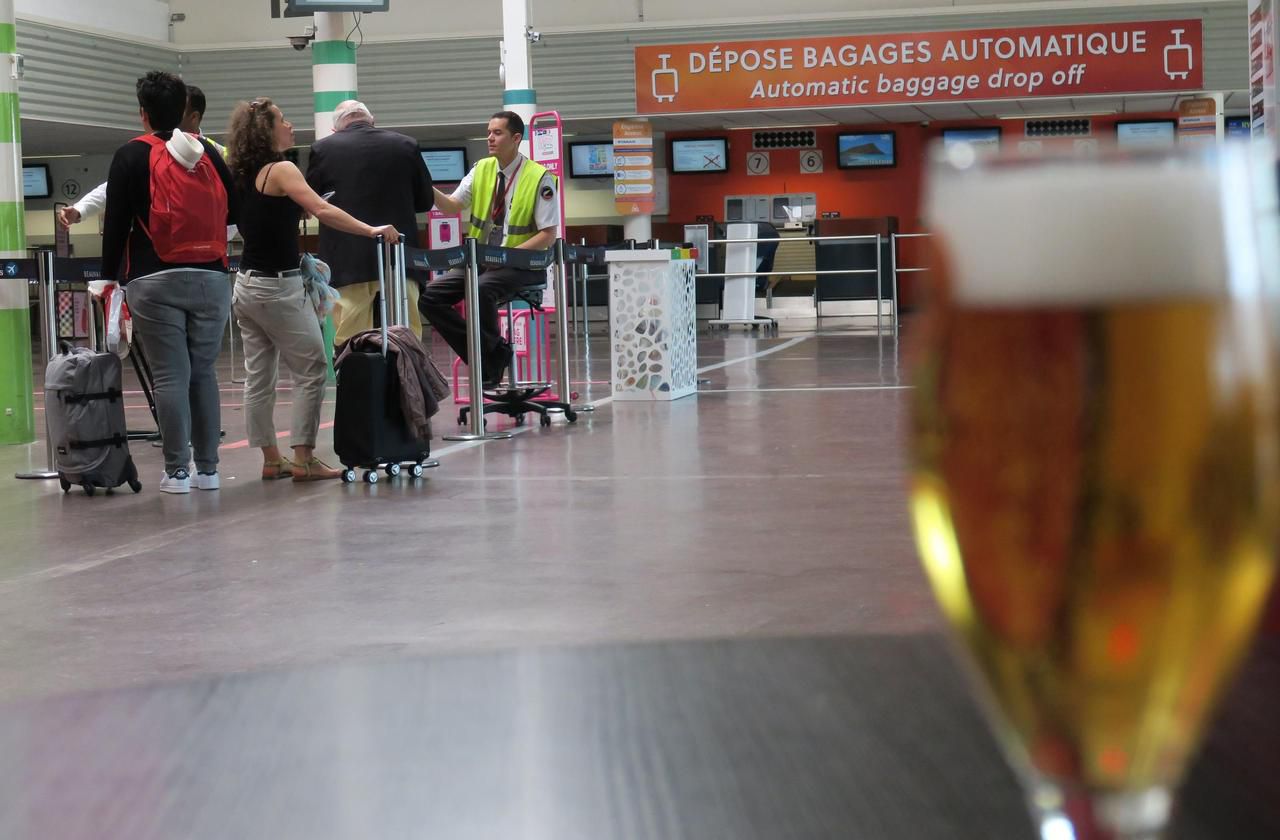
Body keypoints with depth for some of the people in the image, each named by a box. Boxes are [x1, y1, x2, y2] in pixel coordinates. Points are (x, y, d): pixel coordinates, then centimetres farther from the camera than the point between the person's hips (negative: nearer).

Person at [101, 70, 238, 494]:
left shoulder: (132, 156, -1)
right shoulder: (208, 154, 10)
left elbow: (116, 223, -3)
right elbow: (232, 212, 15)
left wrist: (109, 276, 5)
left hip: (156, 282, -3)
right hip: (211, 279, 3)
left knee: (170, 375, -1)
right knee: (204, 372, 10)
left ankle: (177, 471, -1)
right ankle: (208, 468, 11)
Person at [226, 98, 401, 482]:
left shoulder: (243, 176, 10)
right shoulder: (281, 170, -13)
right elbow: (322, 211, -24)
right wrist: (372, 230, -26)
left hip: (246, 287, 8)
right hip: (279, 288, -8)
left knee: (258, 377, 10)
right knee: (311, 371, -1)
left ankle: (271, 458, 16)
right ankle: (304, 459, -2)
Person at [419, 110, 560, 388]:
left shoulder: (539, 178, -7)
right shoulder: (481, 170, 10)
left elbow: (548, 236, -9)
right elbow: (452, 206, 2)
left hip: (521, 265, -6)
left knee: (481, 289, -36)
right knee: (430, 296, -12)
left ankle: (492, 356, -11)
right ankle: (490, 353, -8)